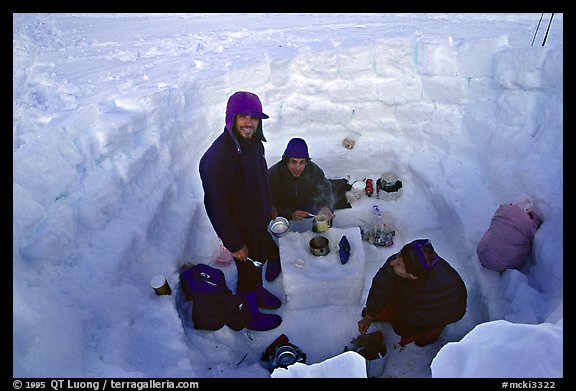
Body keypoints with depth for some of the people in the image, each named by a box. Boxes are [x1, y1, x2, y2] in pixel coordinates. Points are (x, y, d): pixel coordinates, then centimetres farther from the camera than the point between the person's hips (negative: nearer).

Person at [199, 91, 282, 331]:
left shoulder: (253, 141, -6)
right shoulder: (219, 157, -34)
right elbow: (216, 206, -29)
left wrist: (269, 208, 19)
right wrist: (234, 244, -22)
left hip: (259, 219, 8)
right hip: (240, 229, -8)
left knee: (259, 259, 28)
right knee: (248, 269, 13)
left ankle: (257, 292, 56)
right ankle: (250, 315, 39)